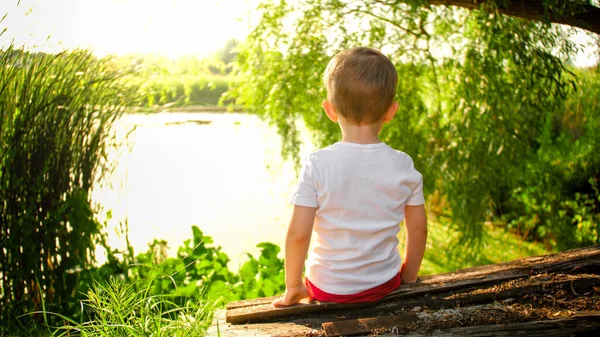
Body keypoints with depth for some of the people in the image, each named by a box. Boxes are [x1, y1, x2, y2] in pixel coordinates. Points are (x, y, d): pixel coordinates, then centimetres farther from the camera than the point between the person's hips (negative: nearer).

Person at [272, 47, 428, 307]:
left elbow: (298, 234, -19)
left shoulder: (317, 165, -18)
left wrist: (293, 286, -4)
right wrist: (407, 276, 15)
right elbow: (418, 229, -1)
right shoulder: (403, 166, -10)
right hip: (384, 285, 2)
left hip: (328, 289, -2)